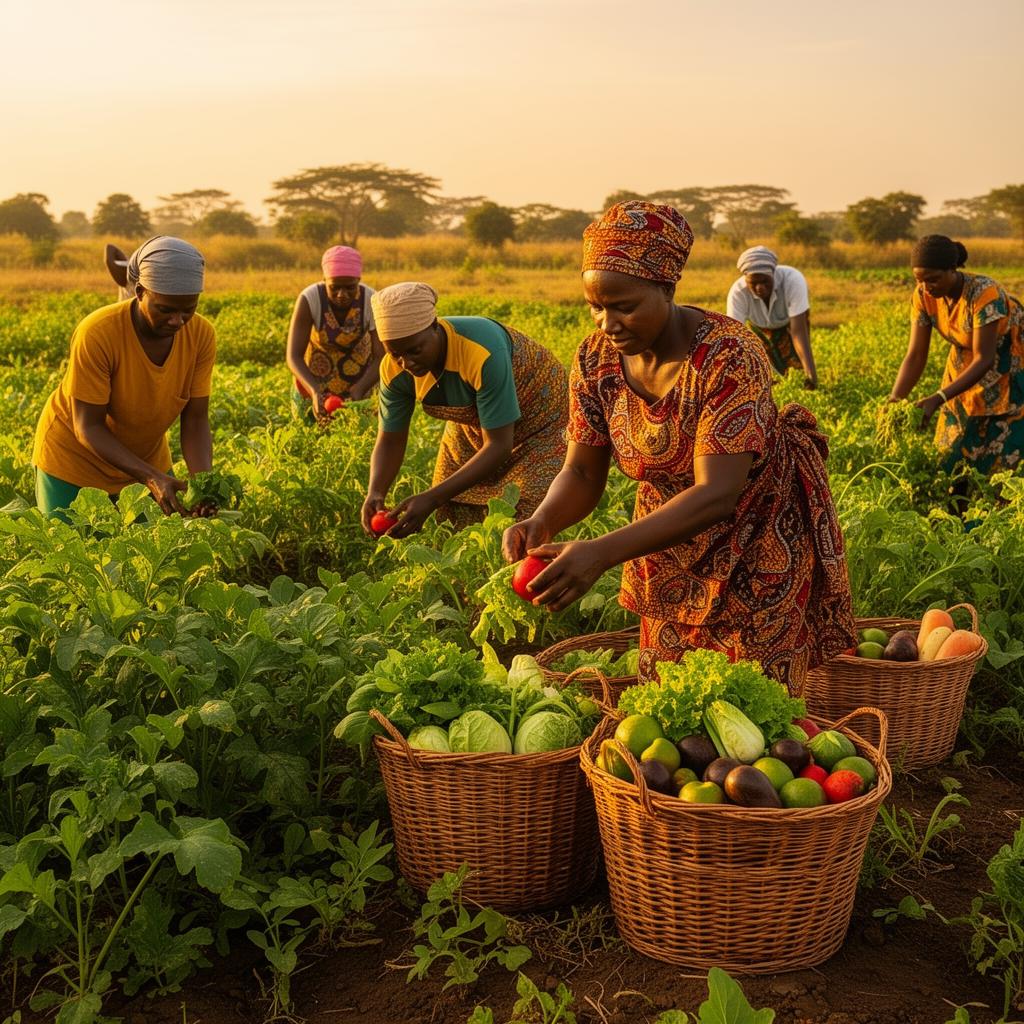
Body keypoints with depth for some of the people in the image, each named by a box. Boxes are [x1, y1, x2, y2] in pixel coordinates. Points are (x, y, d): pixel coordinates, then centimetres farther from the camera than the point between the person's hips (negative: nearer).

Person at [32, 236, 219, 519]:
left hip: (146, 458, 4)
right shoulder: (97, 334, -31)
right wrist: (151, 478, -37)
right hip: (74, 459, -4)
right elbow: (88, 427, -26)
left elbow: (195, 421, -15)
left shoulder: (201, 335, -18)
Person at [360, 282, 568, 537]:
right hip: (473, 425, 5)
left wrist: (432, 498, -43)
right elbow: (390, 441, -8)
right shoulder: (394, 369, -21)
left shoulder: (482, 353, -39)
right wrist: (375, 493, -30)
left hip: (539, 419, -5)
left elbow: (499, 445, -35)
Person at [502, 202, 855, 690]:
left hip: (758, 548, -5)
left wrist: (602, 552, -46)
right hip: (668, 546, 5)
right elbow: (582, 474, -8)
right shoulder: (596, 358, -11)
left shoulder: (729, 356, -29)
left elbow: (717, 495, -35)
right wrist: (541, 522, -31)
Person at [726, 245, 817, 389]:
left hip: (791, 319, 0)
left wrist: (810, 371, -57)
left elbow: (798, 331, -46)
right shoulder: (737, 292, -39)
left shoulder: (793, 280, -42)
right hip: (759, 325, 1)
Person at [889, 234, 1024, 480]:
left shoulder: (985, 293, -33)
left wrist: (939, 399, -42)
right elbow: (916, 355, -15)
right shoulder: (923, 295, -16)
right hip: (966, 368, 6)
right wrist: (894, 400, -29)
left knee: (1001, 456, -7)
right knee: (955, 453, 6)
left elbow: (984, 360, -32)